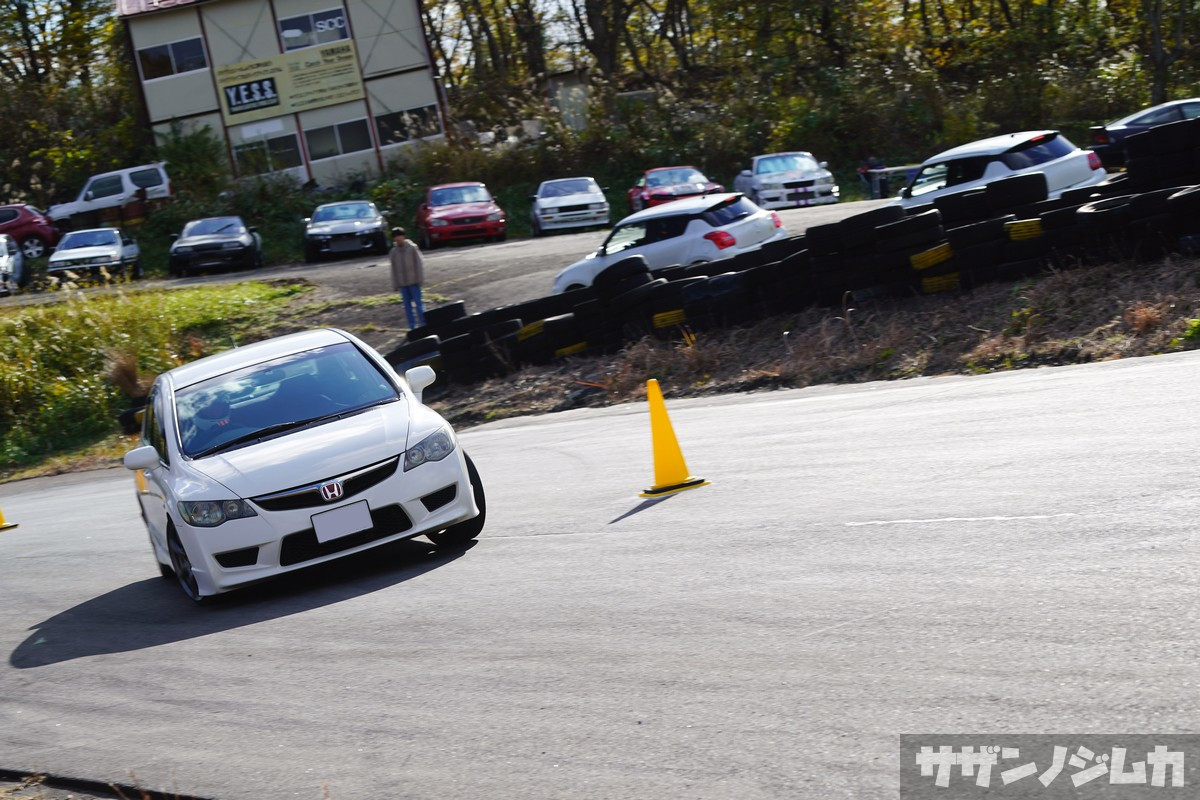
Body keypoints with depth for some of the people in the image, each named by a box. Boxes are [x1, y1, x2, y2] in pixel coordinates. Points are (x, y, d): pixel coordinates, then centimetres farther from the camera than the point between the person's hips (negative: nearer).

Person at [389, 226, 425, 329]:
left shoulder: (412, 248, -3)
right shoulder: (394, 252, 7)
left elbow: (419, 264, -2)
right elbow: (394, 269, 11)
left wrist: (420, 279, -7)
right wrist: (395, 285, 9)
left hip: (413, 281, -4)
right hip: (402, 283, 4)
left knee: (418, 303, -4)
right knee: (407, 305, 5)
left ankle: (423, 324, 1)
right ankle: (412, 326, 10)